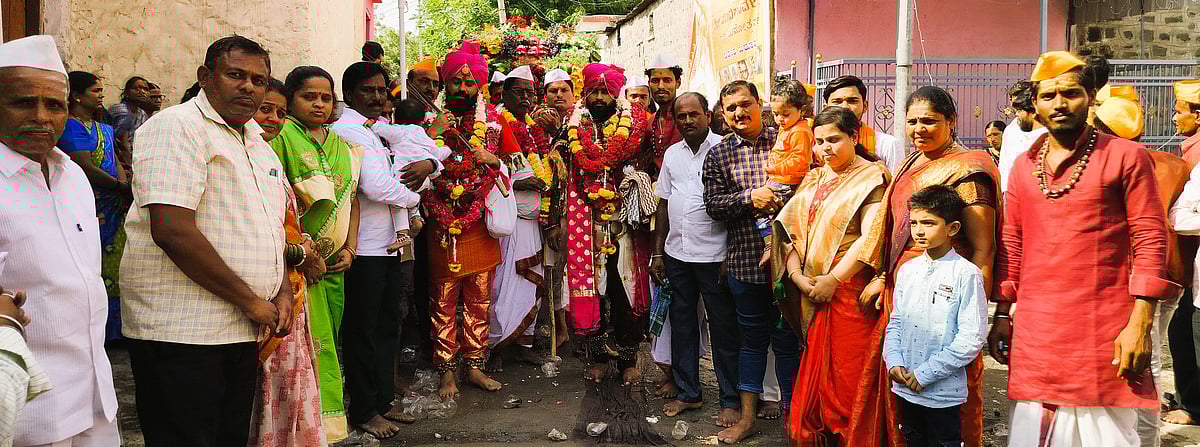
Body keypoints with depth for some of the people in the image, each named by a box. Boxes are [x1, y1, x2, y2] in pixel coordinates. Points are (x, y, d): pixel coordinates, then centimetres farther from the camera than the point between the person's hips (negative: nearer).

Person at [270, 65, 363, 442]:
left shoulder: (343, 145, 15)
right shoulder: (281, 136, -5)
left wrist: (349, 249, 8)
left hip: (334, 263, 6)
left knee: (329, 340, 9)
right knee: (310, 343, -7)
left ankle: (330, 421, 17)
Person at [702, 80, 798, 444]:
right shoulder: (718, 154, 7)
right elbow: (712, 204, 0)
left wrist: (784, 202, -14)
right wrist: (751, 197, -14)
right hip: (744, 260, 1)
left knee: (786, 338, 7)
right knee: (753, 337, 13)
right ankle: (748, 415, 25)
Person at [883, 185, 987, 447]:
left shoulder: (966, 274, -12)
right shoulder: (907, 270, 6)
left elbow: (971, 339, -15)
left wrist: (925, 374, -16)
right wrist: (894, 362, -4)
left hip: (944, 393, -5)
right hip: (905, 387, 6)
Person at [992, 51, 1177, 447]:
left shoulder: (1126, 156, -3)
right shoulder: (1023, 165, 11)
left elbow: (1150, 241, -6)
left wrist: (1140, 324, -13)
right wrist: (1002, 316, 10)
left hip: (1104, 333, -4)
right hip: (1035, 332, 4)